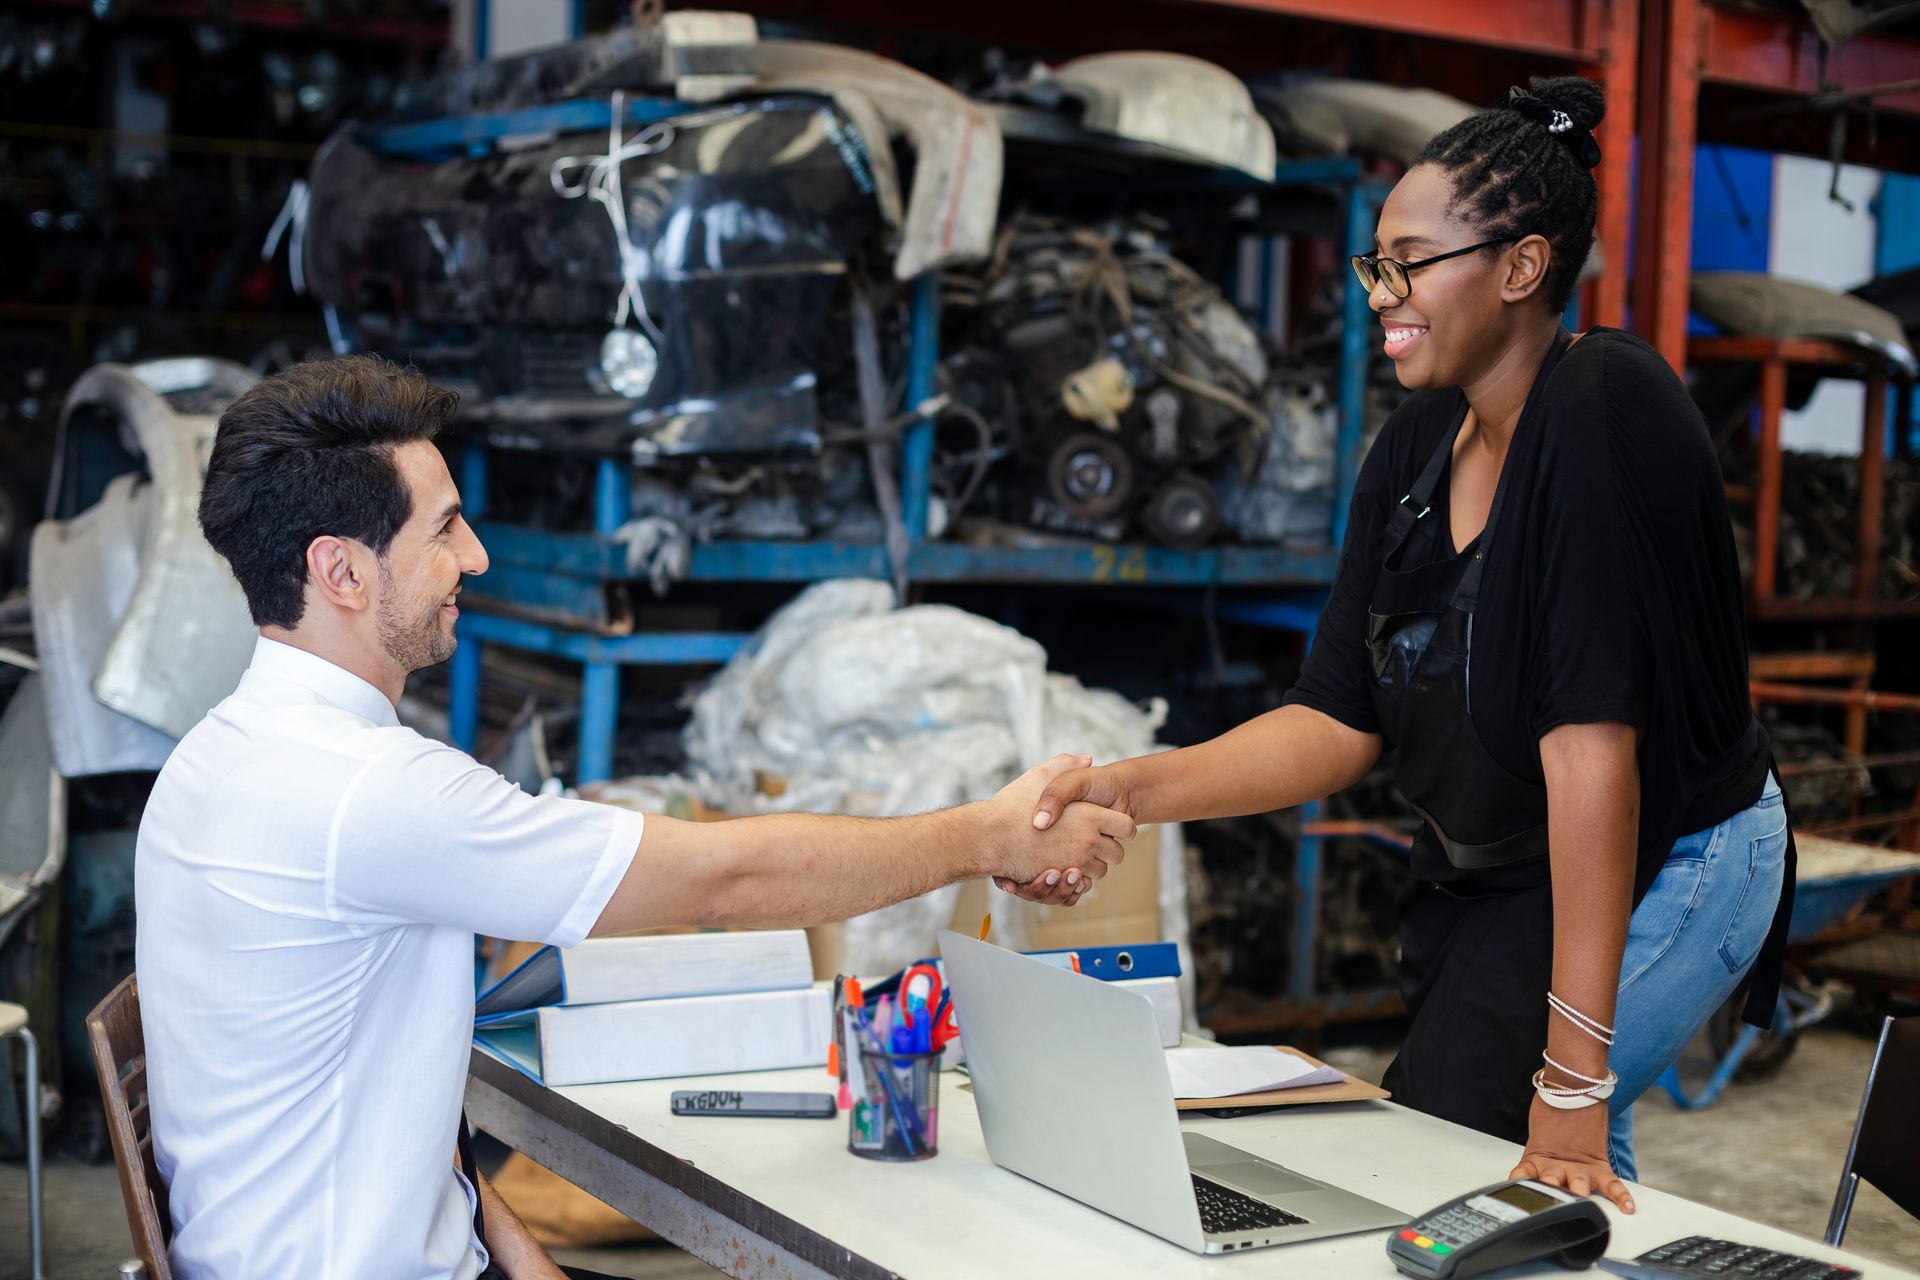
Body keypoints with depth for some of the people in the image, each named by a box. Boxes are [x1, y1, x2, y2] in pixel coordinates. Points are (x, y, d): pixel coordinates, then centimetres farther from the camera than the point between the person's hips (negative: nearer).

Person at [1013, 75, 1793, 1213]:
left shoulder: (1602, 412, -25)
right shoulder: (1416, 446, 0)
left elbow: (1591, 734, -31)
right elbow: (1341, 723, -1)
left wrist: (1573, 1073, -32)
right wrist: (1136, 789, -18)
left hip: (1662, 869, -8)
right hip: (1489, 877, 8)